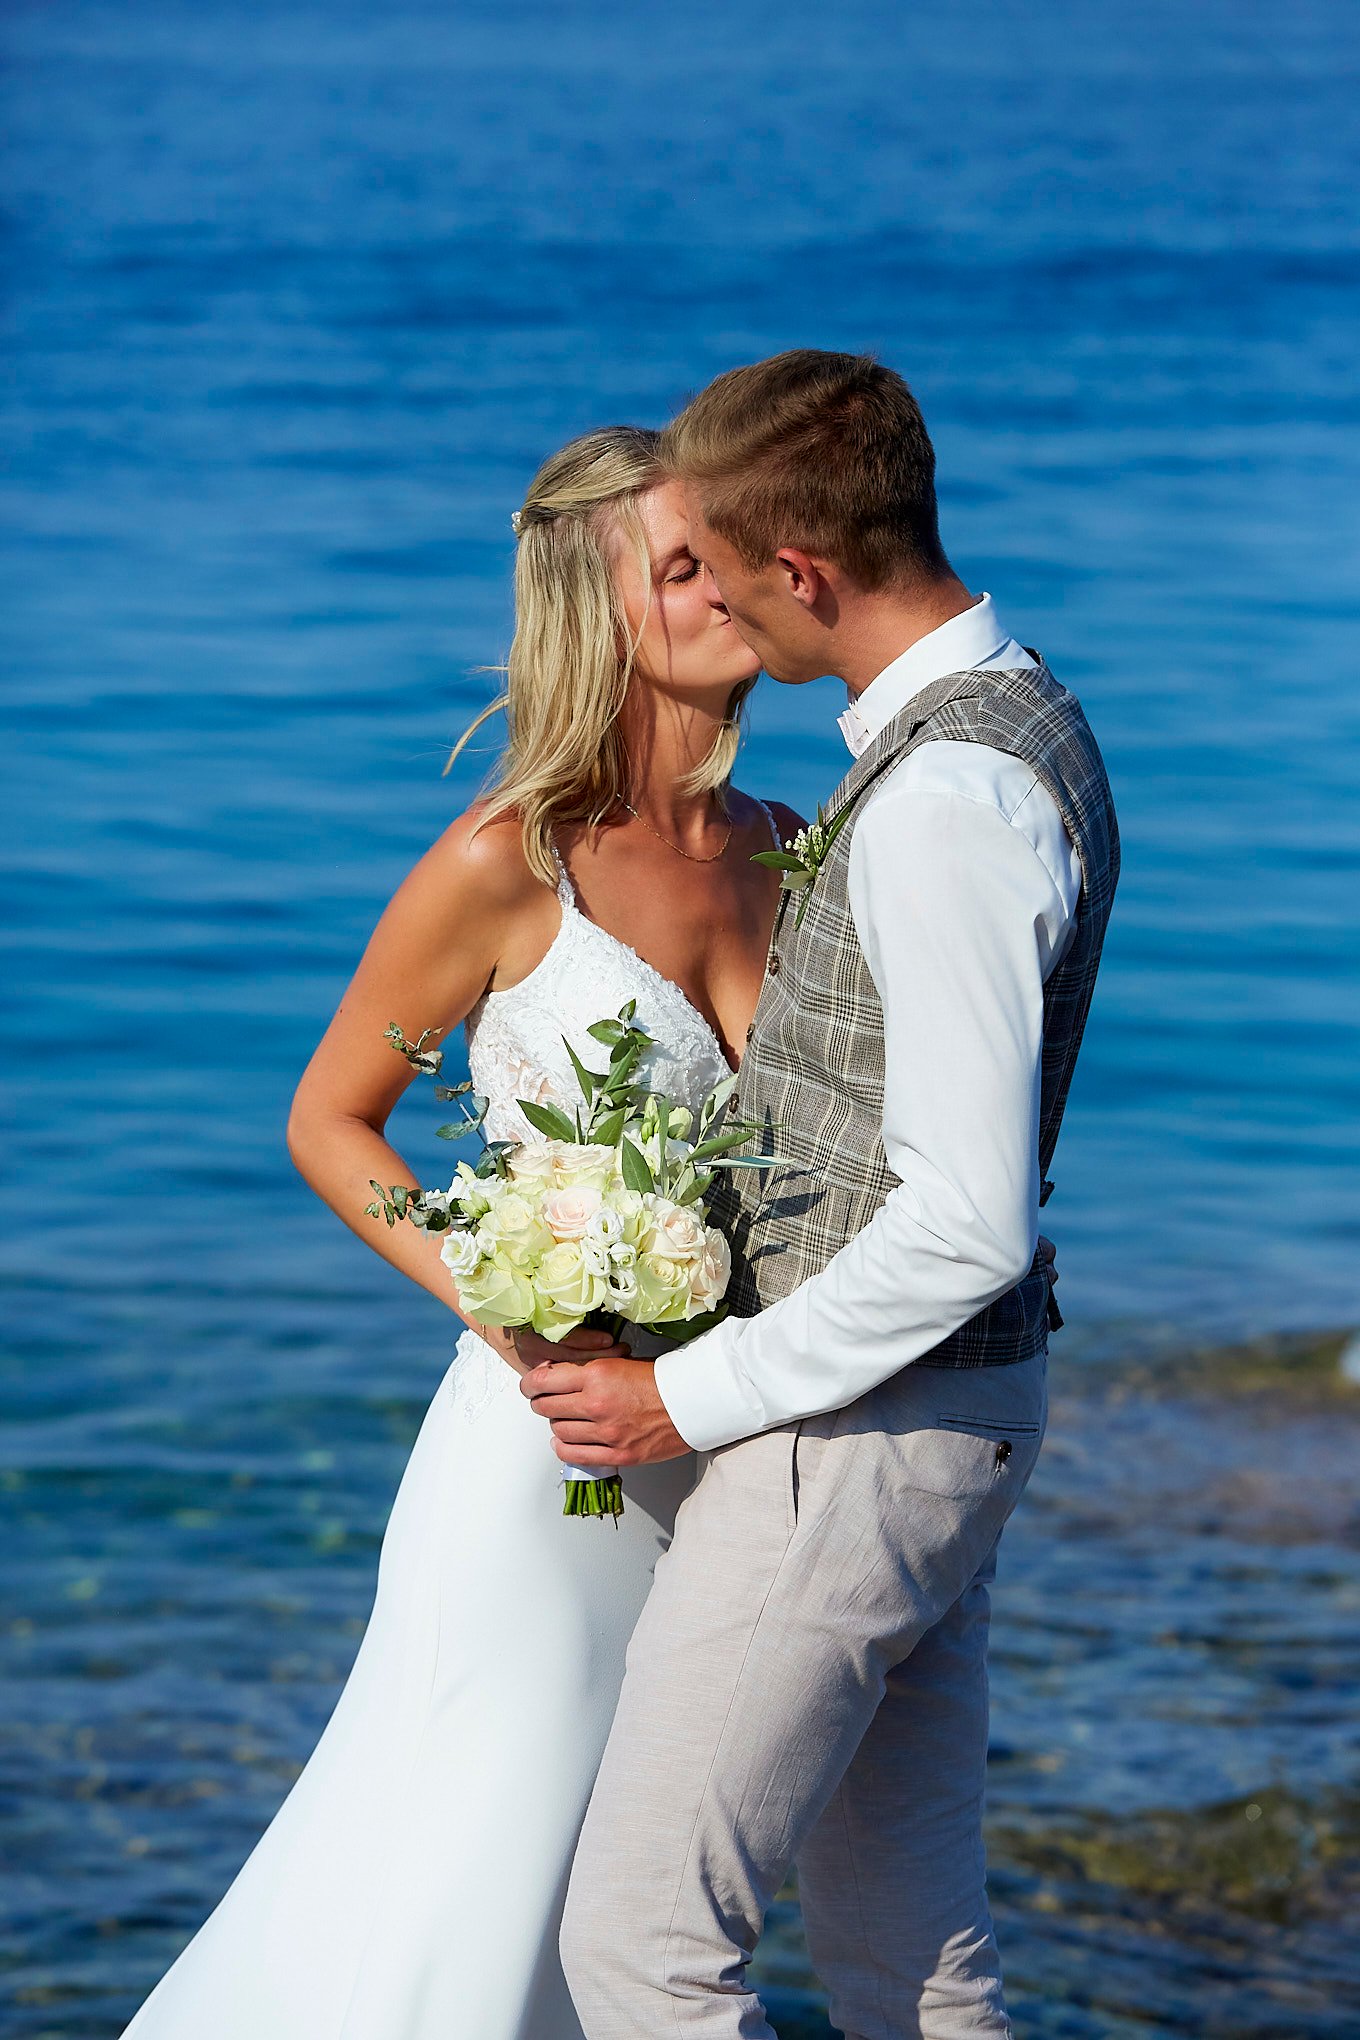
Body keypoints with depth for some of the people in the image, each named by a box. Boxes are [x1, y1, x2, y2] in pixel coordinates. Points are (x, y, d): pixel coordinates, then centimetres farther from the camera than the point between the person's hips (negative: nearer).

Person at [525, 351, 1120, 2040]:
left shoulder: (945, 802, -24)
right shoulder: (1016, 719, 10)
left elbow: (967, 1227, -27)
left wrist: (689, 1398, -17)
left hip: (853, 1437, -10)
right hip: (954, 1411, 10)